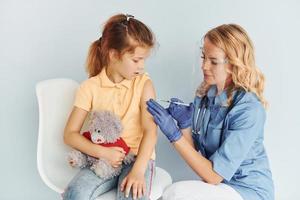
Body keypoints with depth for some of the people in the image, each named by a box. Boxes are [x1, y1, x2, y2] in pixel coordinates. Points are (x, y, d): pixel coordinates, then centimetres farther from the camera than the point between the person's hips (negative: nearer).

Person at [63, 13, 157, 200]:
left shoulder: (144, 84, -3)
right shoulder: (90, 87, -3)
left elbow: (150, 130, -13)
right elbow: (70, 134, -1)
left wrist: (138, 171, -26)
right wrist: (102, 152, -17)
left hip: (138, 157, 0)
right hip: (102, 159, 1)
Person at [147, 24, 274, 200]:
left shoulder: (249, 110, -22)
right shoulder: (204, 94, -3)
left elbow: (213, 175, -22)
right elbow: (194, 150, 4)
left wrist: (174, 134, -25)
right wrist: (185, 124, -14)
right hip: (217, 184, 6)